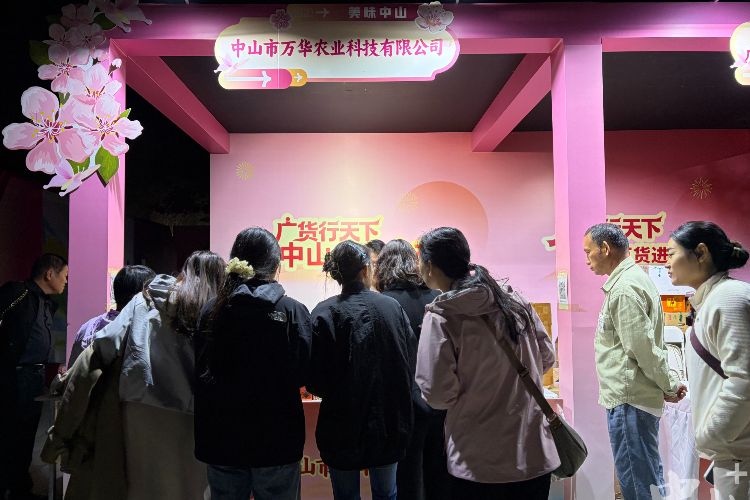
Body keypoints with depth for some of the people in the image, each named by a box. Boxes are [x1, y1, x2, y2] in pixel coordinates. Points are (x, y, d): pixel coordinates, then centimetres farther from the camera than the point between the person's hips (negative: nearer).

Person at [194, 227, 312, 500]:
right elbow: (304, 374, -11)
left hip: (221, 438, 3)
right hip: (276, 439, -2)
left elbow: (201, 374, 2)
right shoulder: (292, 311, -13)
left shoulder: (211, 311, -4)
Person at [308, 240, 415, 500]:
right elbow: (411, 360, -4)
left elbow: (314, 381, -14)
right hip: (388, 423, 2)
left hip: (341, 427, -2)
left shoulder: (324, 313, -13)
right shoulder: (392, 307, -9)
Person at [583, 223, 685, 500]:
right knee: (649, 476, 19)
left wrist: (669, 386, -8)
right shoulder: (634, 278, 14)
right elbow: (645, 345, 16)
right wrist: (668, 385, 16)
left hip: (629, 399, -10)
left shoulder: (624, 288, -18)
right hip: (631, 396, 10)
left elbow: (643, 346, -20)